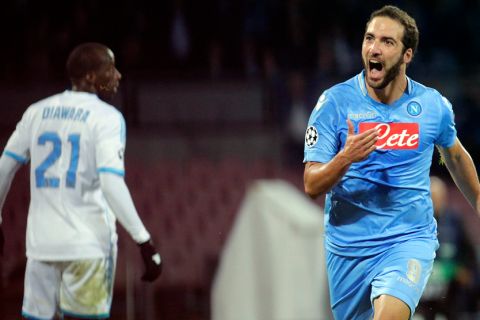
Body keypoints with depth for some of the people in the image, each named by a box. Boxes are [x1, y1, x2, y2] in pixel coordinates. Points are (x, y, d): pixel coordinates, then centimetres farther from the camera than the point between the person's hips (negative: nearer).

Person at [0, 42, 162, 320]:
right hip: (88, 245, -5)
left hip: (41, 242, 5)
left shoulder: (37, 112, 11)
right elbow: (111, 183, -18)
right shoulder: (107, 118, -6)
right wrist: (145, 241, -20)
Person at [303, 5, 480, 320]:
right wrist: (346, 156, -30)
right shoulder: (334, 102, -8)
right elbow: (312, 185, -11)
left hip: (410, 239, -1)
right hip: (348, 245, 1)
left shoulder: (434, 105, -2)